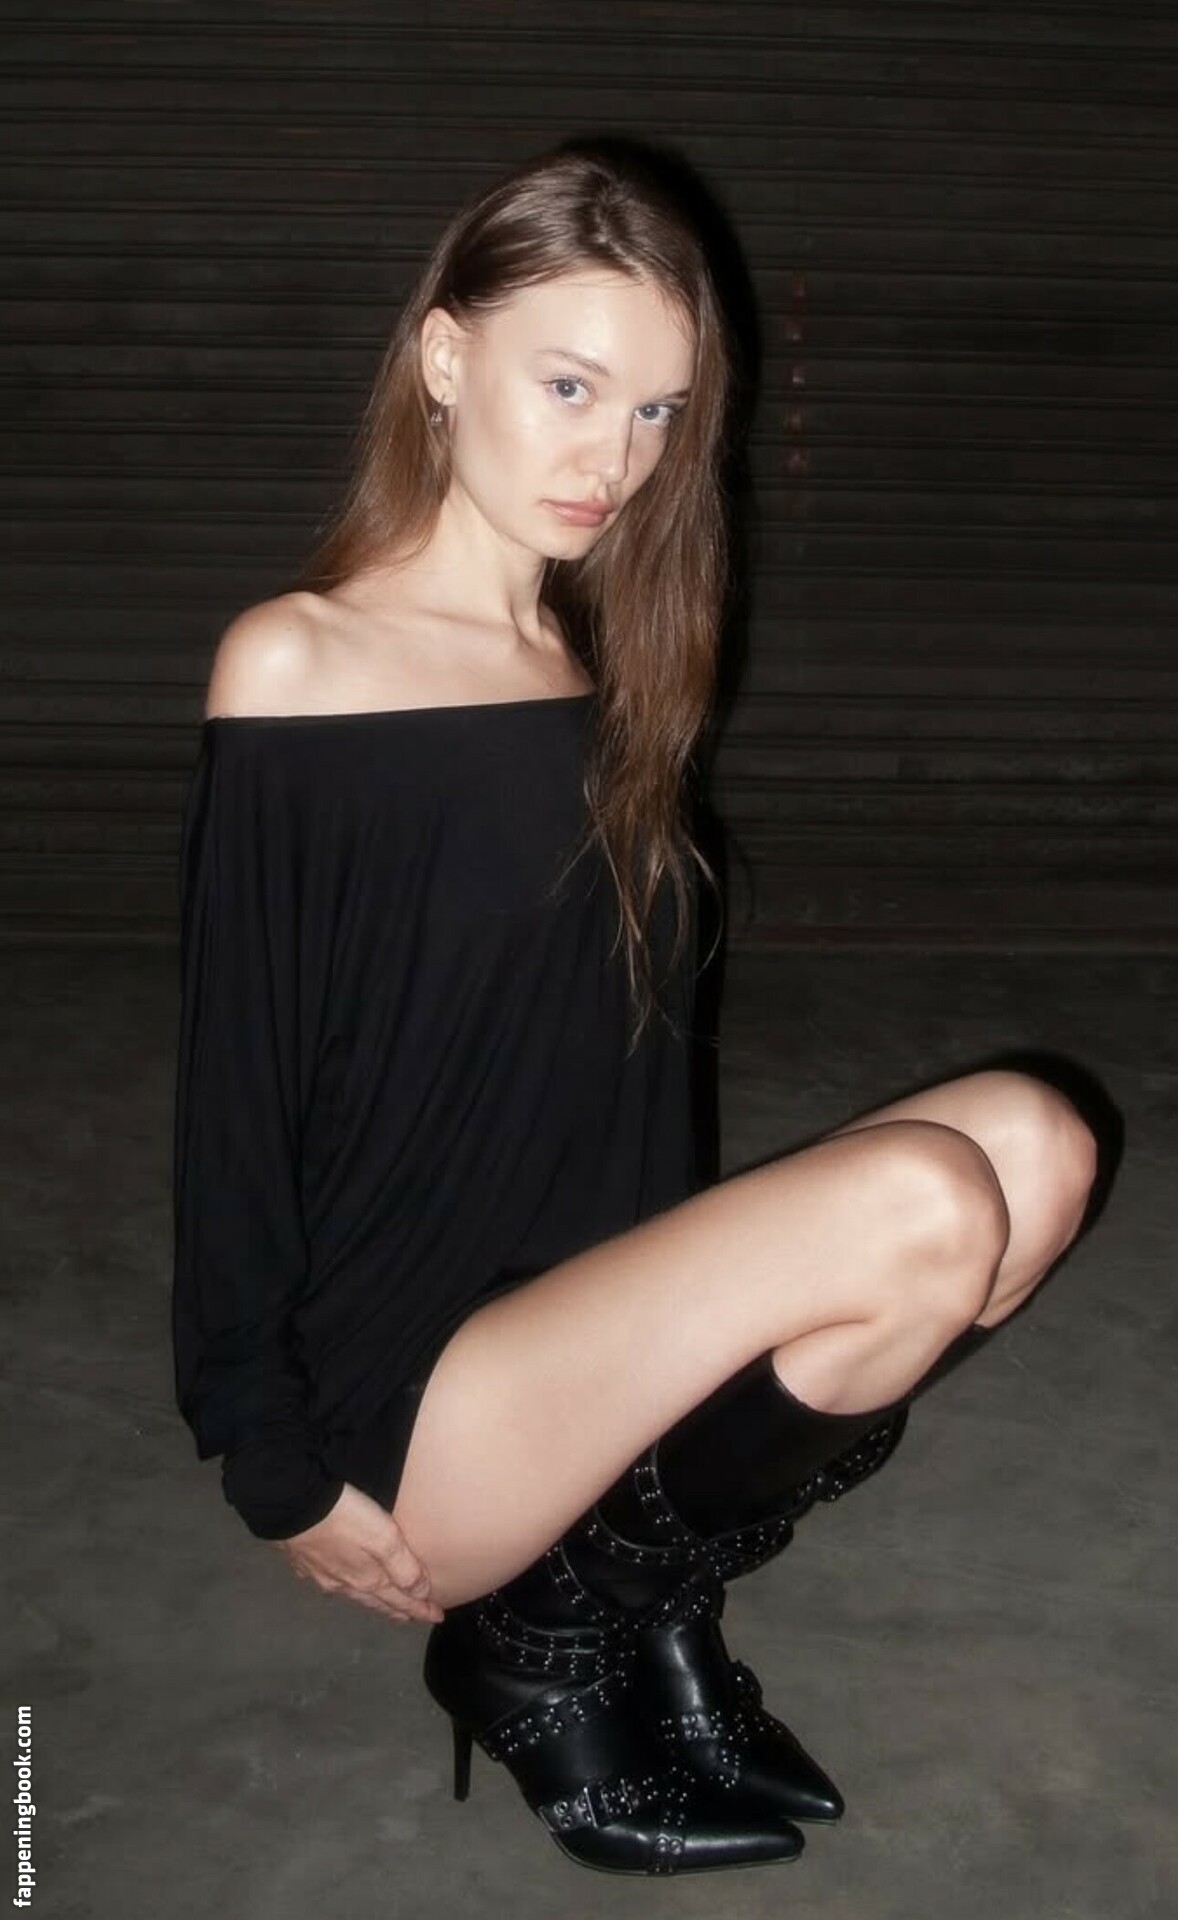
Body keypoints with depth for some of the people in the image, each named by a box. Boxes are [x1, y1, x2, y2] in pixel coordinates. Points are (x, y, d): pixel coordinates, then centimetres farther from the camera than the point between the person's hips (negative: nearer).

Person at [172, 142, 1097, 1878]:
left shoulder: (607, 686, 11)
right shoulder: (294, 664, -7)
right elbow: (232, 1094, -9)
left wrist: (684, 1307, 5)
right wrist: (278, 1468, -8)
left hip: (597, 1335, 7)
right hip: (400, 1412, -6)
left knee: (1032, 1141, -13)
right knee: (926, 1200, -24)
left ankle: (639, 1596, -1)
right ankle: (552, 1633, -3)